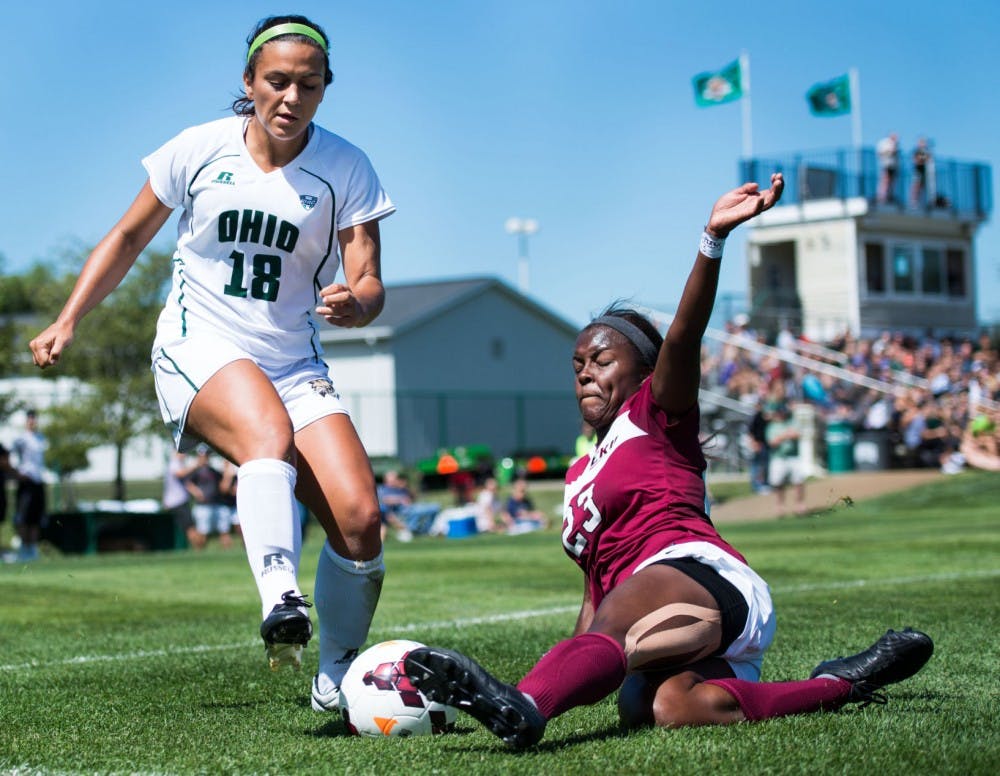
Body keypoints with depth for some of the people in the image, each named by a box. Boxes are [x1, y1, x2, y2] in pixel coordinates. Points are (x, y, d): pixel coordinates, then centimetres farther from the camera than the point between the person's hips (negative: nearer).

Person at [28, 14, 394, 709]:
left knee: (360, 518, -16)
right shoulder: (201, 150, -2)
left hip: (296, 365, 2)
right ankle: (282, 604, -53)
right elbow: (129, 238, 11)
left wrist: (354, 303, -31)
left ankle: (337, 680, 4)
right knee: (269, 430, -37)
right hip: (200, 350, -2)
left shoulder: (346, 169, -3)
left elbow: (369, 284, -7)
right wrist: (66, 323, 5)